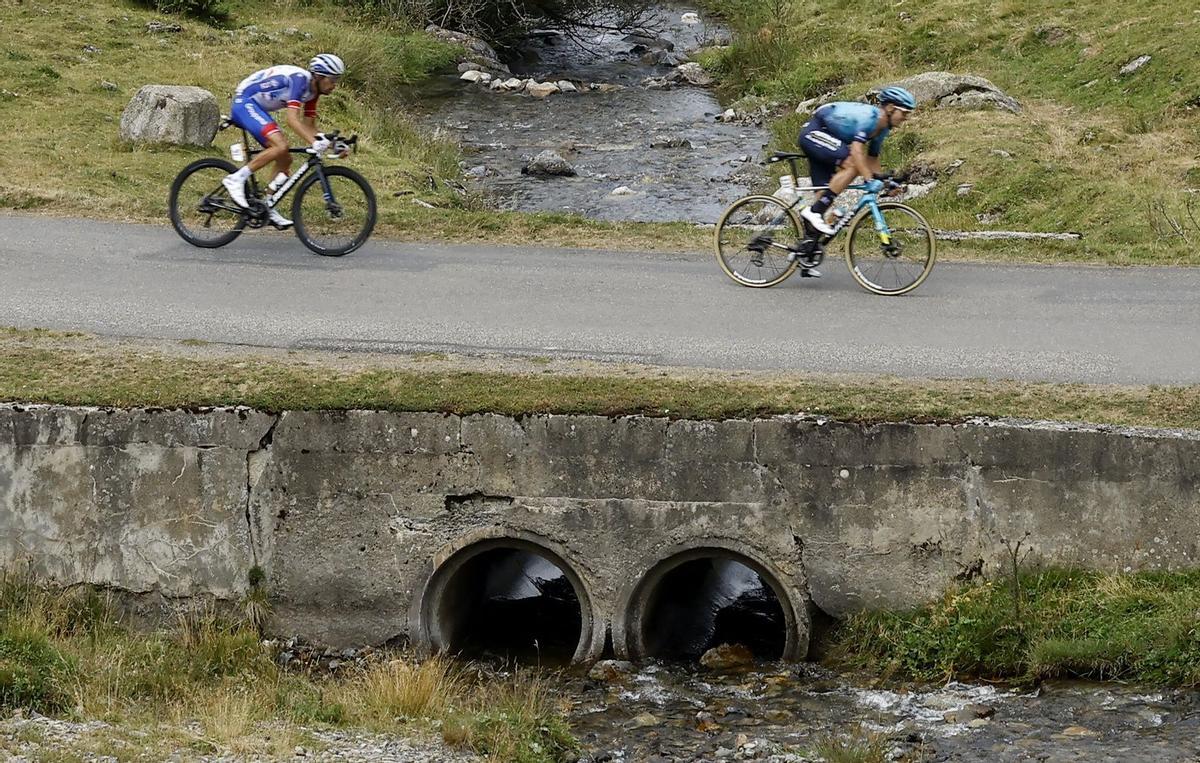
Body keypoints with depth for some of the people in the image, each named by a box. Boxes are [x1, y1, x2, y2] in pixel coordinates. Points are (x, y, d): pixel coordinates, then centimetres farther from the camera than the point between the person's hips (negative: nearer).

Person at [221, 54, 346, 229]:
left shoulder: (313, 90, 5)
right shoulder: (299, 79, -24)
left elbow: (309, 125, 10)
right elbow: (292, 119, -34)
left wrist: (329, 141, -3)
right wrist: (314, 142, -45)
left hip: (257, 108, 10)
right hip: (245, 102, -10)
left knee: (285, 159, 6)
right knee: (281, 146, -27)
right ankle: (236, 179, -22)